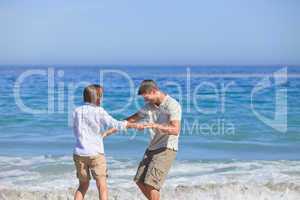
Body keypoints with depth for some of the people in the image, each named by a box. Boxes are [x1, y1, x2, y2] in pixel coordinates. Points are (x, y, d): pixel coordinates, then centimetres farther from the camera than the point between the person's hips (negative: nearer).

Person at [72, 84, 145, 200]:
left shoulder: (77, 111, 6)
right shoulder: (99, 112, -8)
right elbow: (117, 125, -9)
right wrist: (135, 125, 4)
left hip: (79, 153, 5)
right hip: (95, 153, -5)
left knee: (83, 185, 17)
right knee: (102, 186, -1)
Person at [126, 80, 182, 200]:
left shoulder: (172, 105, -15)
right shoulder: (149, 106, 7)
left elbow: (175, 130, -27)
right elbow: (132, 119, 16)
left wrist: (155, 125, -37)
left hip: (166, 149, -8)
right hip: (152, 148, 8)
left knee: (151, 183, -17)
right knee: (140, 182, 9)